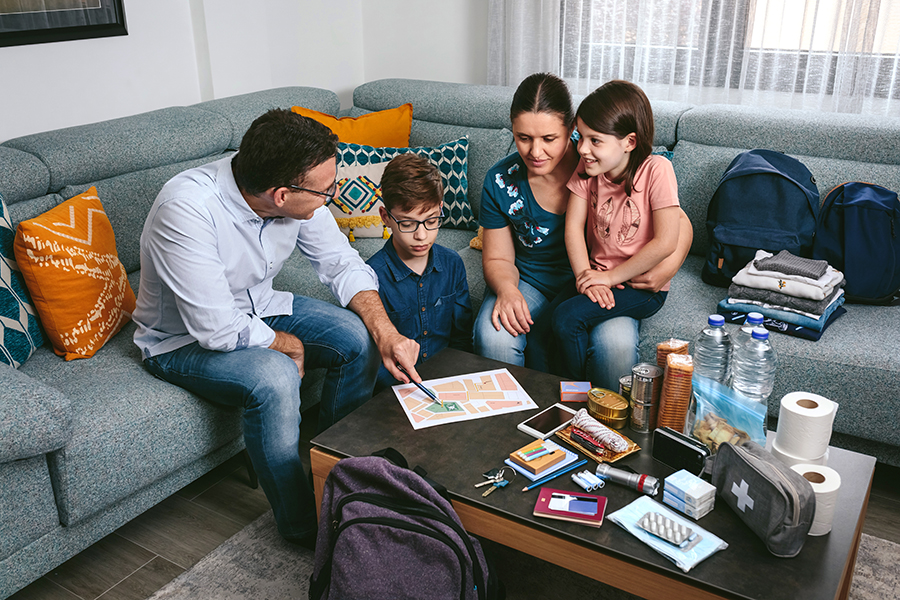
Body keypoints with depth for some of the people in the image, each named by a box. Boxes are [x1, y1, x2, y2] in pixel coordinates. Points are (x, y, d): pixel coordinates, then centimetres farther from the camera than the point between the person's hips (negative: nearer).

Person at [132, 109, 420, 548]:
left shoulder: (298, 196, -17)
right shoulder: (186, 209, -36)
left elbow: (343, 265, -6)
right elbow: (219, 331, -34)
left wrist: (386, 332, -20)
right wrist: (289, 344, -16)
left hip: (258, 309, 6)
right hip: (185, 340, -6)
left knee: (358, 337, -13)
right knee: (275, 378, -33)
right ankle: (301, 525, -10)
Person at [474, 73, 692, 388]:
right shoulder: (501, 180, -7)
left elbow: (679, 223, -5)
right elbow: (498, 259, 2)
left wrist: (667, 267, -26)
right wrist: (506, 289, -21)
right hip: (530, 283, 2)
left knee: (616, 344, -32)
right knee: (493, 337, -29)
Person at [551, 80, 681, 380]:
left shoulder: (656, 170, -17)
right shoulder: (587, 168, -2)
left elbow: (665, 242, -20)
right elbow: (573, 225, -5)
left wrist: (611, 277, -16)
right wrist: (585, 276, -18)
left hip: (643, 286, -5)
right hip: (598, 276, 5)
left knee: (567, 317, -24)